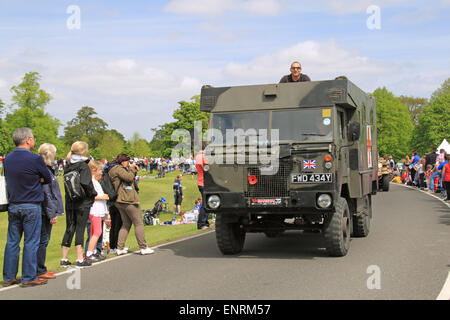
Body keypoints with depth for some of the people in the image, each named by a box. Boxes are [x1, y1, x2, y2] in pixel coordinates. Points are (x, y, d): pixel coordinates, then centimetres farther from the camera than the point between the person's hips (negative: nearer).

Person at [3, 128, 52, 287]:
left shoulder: (7, 159, 8)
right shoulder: (35, 159, -12)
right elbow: (48, 179, -2)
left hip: (13, 206, 6)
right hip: (31, 206, -6)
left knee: (12, 242, 11)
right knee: (31, 243, 0)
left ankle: (9, 277, 16)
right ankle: (29, 278, 5)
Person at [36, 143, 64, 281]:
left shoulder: (47, 169, 13)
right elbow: (46, 194, -20)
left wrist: (54, 211, 18)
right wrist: (52, 213, -18)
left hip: (44, 212, 10)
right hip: (45, 212, -10)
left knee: (43, 240, 14)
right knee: (43, 240, -3)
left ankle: (40, 269, 22)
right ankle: (40, 271, 4)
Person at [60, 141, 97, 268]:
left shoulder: (68, 166, 8)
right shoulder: (83, 166, -11)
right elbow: (86, 184, -19)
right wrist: (93, 194, -5)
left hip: (69, 202, 6)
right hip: (82, 203, -6)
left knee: (69, 229, 11)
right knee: (80, 229, -1)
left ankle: (64, 259, 15)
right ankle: (80, 259, 1)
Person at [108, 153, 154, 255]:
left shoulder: (120, 169, 21)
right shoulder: (118, 169, -9)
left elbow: (132, 180, 22)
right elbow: (129, 178, -19)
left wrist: (134, 171, 9)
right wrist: (131, 168, -5)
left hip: (120, 201, 10)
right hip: (129, 201, -10)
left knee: (126, 224, 14)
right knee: (139, 223, -3)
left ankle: (120, 248, 9)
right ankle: (143, 248, -1)